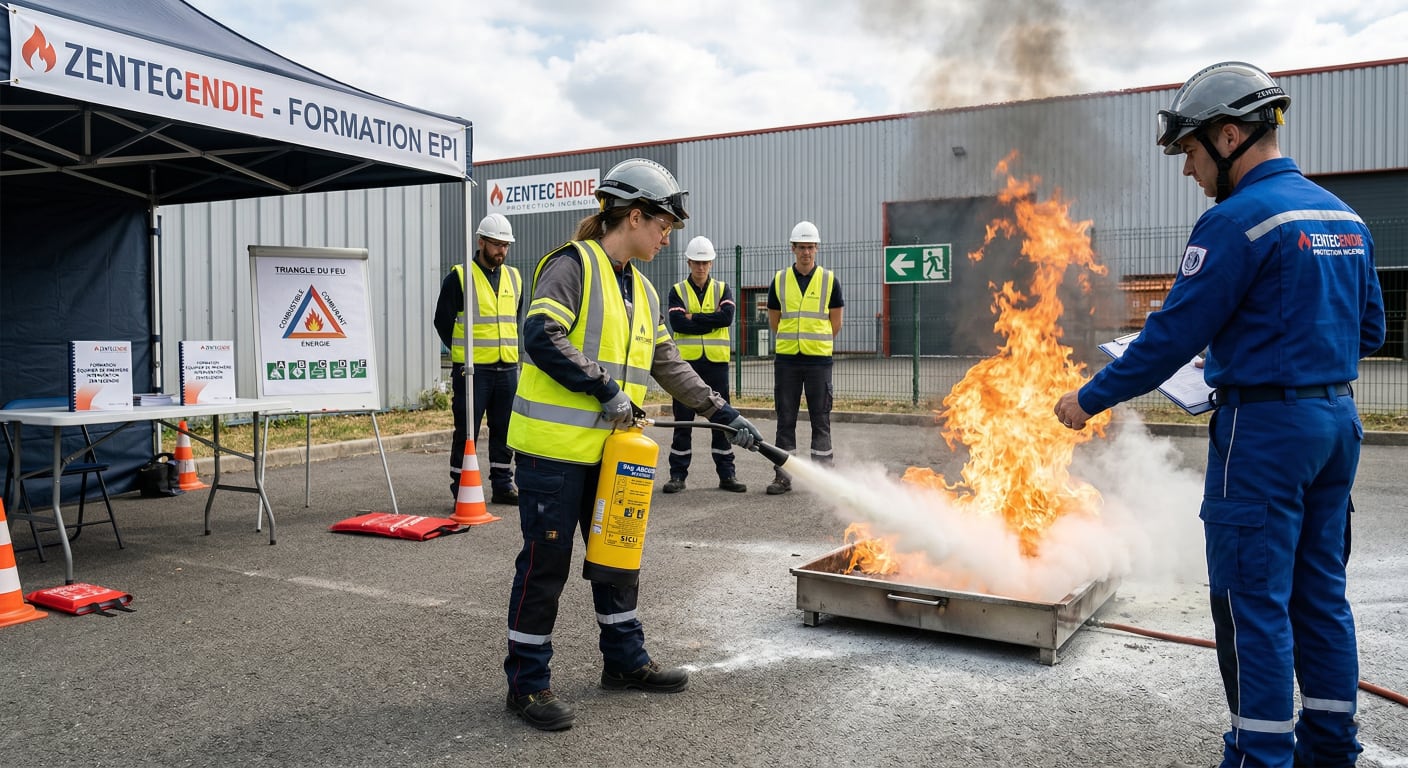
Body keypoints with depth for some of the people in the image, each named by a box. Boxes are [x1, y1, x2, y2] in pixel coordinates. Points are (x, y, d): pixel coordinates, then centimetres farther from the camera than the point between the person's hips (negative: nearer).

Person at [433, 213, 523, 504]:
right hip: (471, 370, -5)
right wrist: (463, 352, 4)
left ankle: (502, 485, 20)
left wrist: (509, 350, 14)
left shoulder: (514, 277, 12)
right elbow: (443, 321, 1)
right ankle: (461, 489, 7)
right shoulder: (459, 277, -4)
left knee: (504, 431, 10)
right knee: (467, 431, 0)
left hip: (508, 368, 5)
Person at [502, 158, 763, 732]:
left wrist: (726, 416, 17)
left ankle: (625, 660, 32)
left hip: (607, 449, 9)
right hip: (553, 447, -9)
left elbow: (671, 367, 20)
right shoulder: (573, 265, -11)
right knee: (546, 561, -1)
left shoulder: (643, 292, 16)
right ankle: (527, 681, 12)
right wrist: (605, 388, -22)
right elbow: (541, 335, -24)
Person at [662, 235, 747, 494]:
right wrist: (711, 322, -10)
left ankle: (727, 474, 12)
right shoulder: (678, 291, 6)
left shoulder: (723, 289, 9)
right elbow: (677, 323, -12)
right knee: (683, 420, 3)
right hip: (686, 361, -1)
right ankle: (678, 475, 10)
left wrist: (694, 318, -11)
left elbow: (727, 317, -11)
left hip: (716, 362, 1)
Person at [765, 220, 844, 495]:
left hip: (819, 360, -1)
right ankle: (782, 475, 11)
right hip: (786, 360, 1)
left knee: (820, 419, 3)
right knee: (785, 419, 5)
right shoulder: (780, 280, 6)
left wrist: (816, 344, 8)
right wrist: (793, 342, 11)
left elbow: (835, 323, 7)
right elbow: (774, 320, 13)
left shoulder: (829, 280, 3)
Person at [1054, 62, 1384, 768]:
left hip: (1264, 426, -9)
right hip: (1337, 419, 9)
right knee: (1321, 595, 16)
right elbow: (1368, 331, 17)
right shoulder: (1342, 215, 12)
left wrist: (1091, 399, -6)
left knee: (1254, 603, -1)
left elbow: (1173, 334, -16)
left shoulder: (1238, 219, -15)